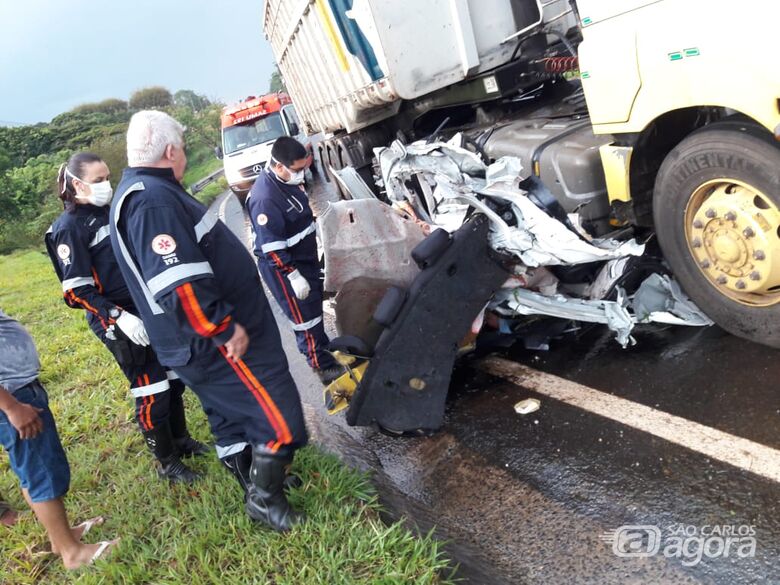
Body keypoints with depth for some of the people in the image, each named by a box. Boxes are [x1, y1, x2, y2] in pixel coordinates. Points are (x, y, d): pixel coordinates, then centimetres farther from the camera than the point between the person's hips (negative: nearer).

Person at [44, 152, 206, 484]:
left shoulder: (109, 211, 9)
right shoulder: (68, 229, -12)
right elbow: (77, 292, -16)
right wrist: (119, 317, -26)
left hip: (150, 310, 7)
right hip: (117, 323, -7)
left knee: (173, 378, 16)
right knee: (151, 392, 0)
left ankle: (181, 440, 35)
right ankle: (168, 463, 16)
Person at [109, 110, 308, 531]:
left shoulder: (138, 194, 12)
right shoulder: (154, 200, -22)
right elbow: (180, 288, -31)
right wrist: (225, 329, -21)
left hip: (202, 344, 11)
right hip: (223, 345, -11)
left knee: (232, 420, 23)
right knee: (281, 419, 0)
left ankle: (257, 485, 40)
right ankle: (266, 500, 17)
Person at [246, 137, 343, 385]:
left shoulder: (288, 178, -2)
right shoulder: (265, 198, -31)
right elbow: (271, 248, -28)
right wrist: (293, 276, -24)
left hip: (306, 255, 10)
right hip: (283, 265, -10)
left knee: (316, 301, 23)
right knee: (305, 315, 2)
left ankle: (322, 346, 44)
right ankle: (322, 364, 16)